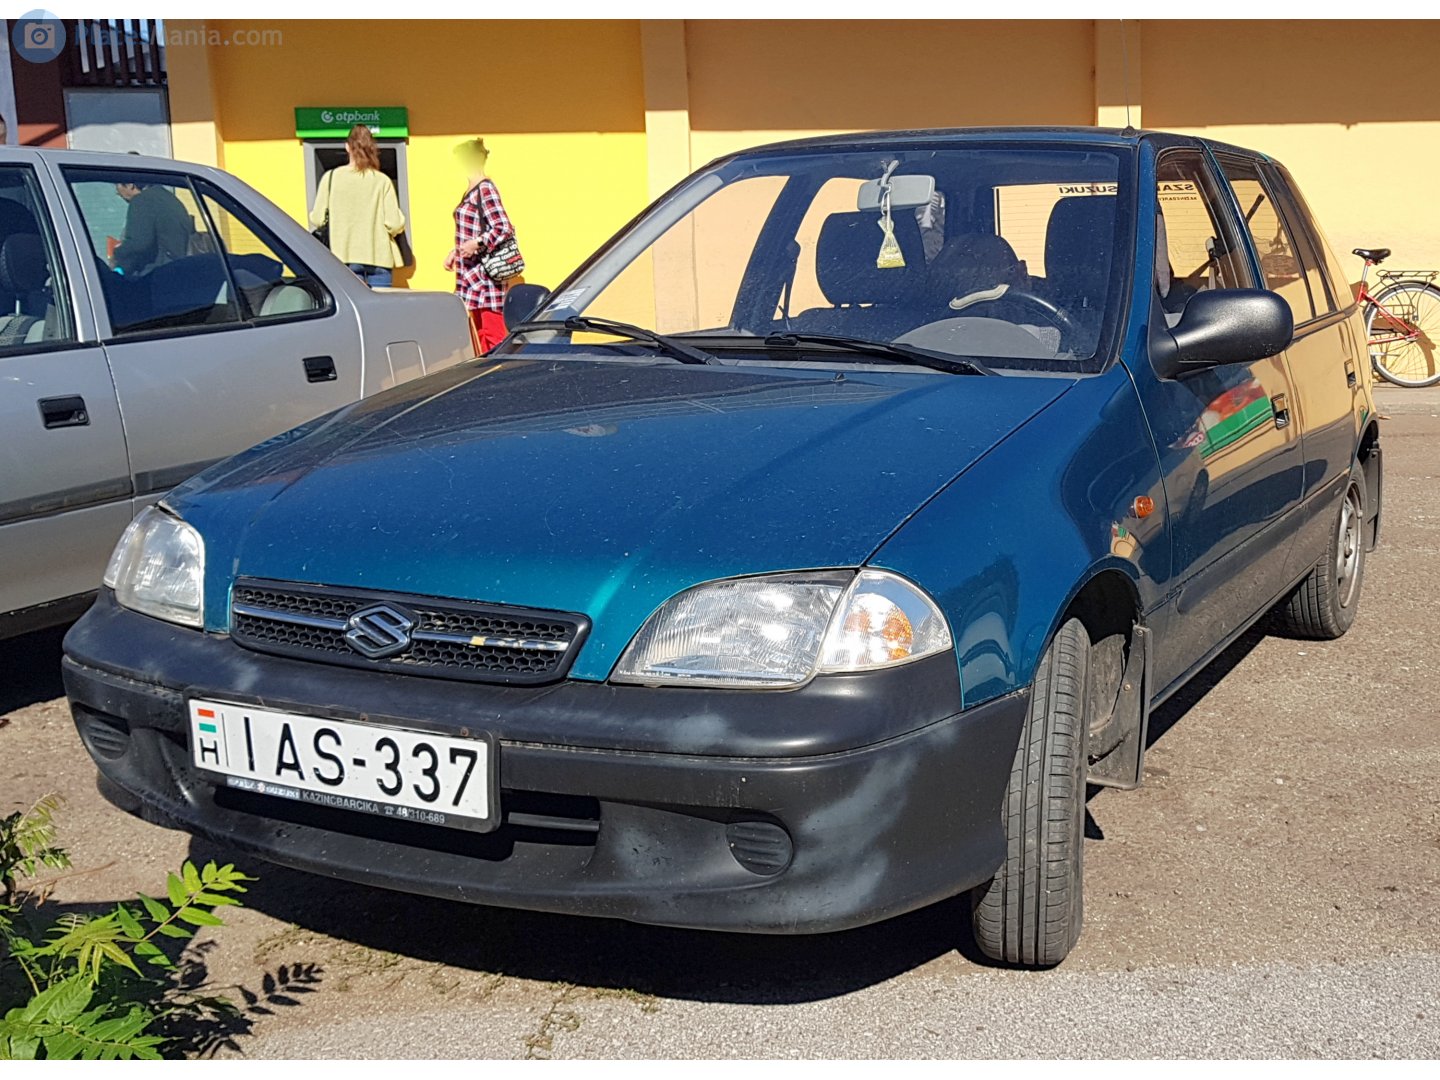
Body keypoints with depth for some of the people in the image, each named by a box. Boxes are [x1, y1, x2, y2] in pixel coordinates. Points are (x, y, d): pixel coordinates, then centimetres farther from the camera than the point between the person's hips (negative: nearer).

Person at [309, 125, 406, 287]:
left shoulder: (331, 178, -1)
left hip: (345, 257, 0)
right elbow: (395, 224, -6)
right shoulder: (382, 181, -3)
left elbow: (317, 220, 0)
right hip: (379, 256, 0)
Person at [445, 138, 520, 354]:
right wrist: (455, 252, 18)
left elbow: (505, 229, -19)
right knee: (479, 333, 12)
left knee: (494, 336, -8)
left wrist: (477, 244, -27)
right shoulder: (472, 190, 15)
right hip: (472, 275, 10)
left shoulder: (486, 189, -13)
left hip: (486, 275, -10)